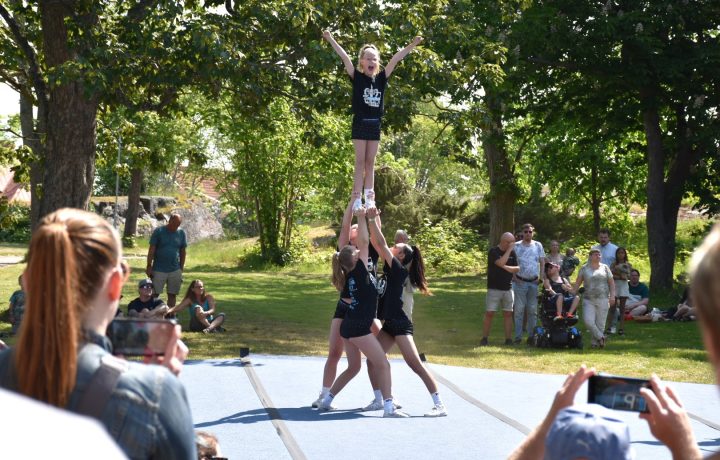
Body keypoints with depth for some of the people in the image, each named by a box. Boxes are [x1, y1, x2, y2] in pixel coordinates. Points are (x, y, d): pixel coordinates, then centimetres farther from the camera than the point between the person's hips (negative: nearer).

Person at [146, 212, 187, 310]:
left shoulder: (181, 233, 5)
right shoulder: (159, 231, -5)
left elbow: (182, 252, 11)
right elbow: (151, 250, -4)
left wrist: (181, 268, 8)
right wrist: (149, 266, -7)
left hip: (175, 270, 3)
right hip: (159, 269, -3)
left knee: (172, 295, 7)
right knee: (154, 294, -1)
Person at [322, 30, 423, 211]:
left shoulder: (381, 78, 5)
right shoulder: (357, 77, -3)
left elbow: (395, 59, 3)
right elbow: (345, 58, -10)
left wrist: (412, 45, 1)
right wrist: (331, 39, -16)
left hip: (375, 124, 3)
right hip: (360, 123, -3)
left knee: (370, 163, 6)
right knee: (360, 162, -3)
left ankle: (369, 198, 6)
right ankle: (357, 199, -4)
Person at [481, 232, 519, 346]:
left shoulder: (512, 253, 9)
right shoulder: (493, 251, -8)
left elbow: (517, 268, 5)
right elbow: (501, 263, -24)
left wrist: (506, 267, -12)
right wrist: (509, 249, -16)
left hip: (508, 288, 4)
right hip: (494, 288, -4)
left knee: (508, 313, 3)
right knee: (489, 313, -5)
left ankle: (508, 339, 7)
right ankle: (484, 338, 2)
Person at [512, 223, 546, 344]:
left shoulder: (538, 245, 8)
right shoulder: (516, 246, 2)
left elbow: (542, 262, 11)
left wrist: (541, 278, 1)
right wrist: (514, 277, -7)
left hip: (534, 282, 2)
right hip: (520, 282, -2)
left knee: (533, 310, 5)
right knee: (519, 309, -4)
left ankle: (532, 335, 11)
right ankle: (518, 336, -2)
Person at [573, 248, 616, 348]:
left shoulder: (605, 267, 9)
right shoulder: (584, 268, 7)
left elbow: (611, 283, 8)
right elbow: (577, 284, 8)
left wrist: (612, 295, -3)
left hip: (603, 299, 0)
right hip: (588, 300, 0)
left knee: (600, 324, -1)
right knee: (588, 321, -14)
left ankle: (595, 342, 13)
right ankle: (600, 337, 4)